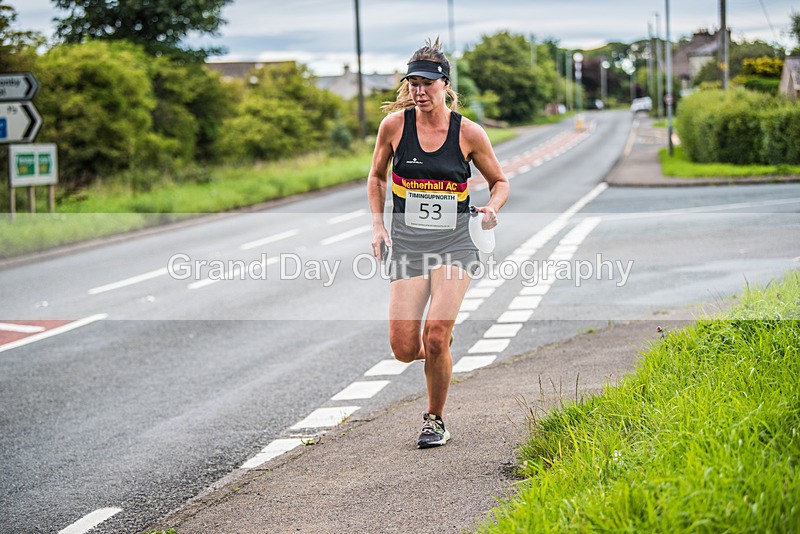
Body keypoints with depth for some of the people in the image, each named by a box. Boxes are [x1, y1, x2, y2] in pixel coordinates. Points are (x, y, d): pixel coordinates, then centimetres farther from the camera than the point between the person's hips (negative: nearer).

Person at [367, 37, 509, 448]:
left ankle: (435, 420, 7)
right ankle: (439, 352, 32)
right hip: (407, 244, 2)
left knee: (436, 336, -16)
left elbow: (499, 182, 9)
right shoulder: (394, 124, -1)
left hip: (454, 244, -2)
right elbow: (376, 177, 14)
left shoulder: (468, 132, -4)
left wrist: (492, 208, -12)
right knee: (404, 348, -7)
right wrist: (378, 225, 4)